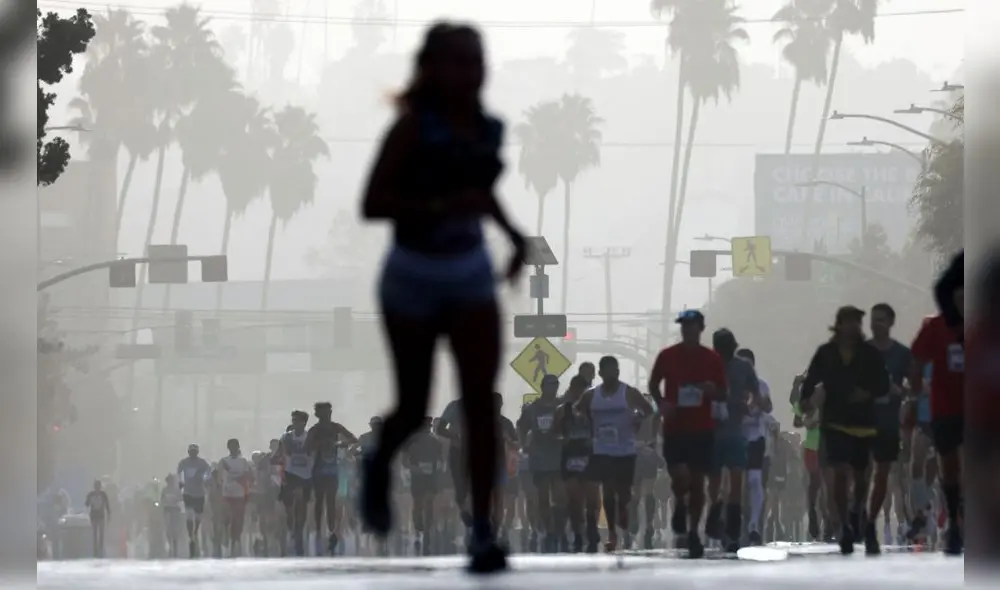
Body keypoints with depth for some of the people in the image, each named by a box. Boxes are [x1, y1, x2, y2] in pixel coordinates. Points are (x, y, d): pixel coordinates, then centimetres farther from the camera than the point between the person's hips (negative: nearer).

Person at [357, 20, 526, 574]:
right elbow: (373, 203, -20)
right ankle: (379, 465, 44)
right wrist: (443, 205, -30)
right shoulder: (414, 126, -16)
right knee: (414, 406, 9)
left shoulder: (489, 129, 1)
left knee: (481, 403, -10)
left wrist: (511, 231, 6)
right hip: (413, 278, -4)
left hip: (471, 276, 4)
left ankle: (482, 531, -10)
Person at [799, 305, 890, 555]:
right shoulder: (826, 353, 0)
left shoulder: (871, 354, -1)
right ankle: (846, 529, -12)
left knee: (861, 475, 13)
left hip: (864, 422, 2)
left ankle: (856, 514, 42)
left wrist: (868, 393, -16)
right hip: (835, 421, -2)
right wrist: (806, 399, -17)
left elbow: (883, 385, 3)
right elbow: (811, 380, 2)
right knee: (841, 472, -15)